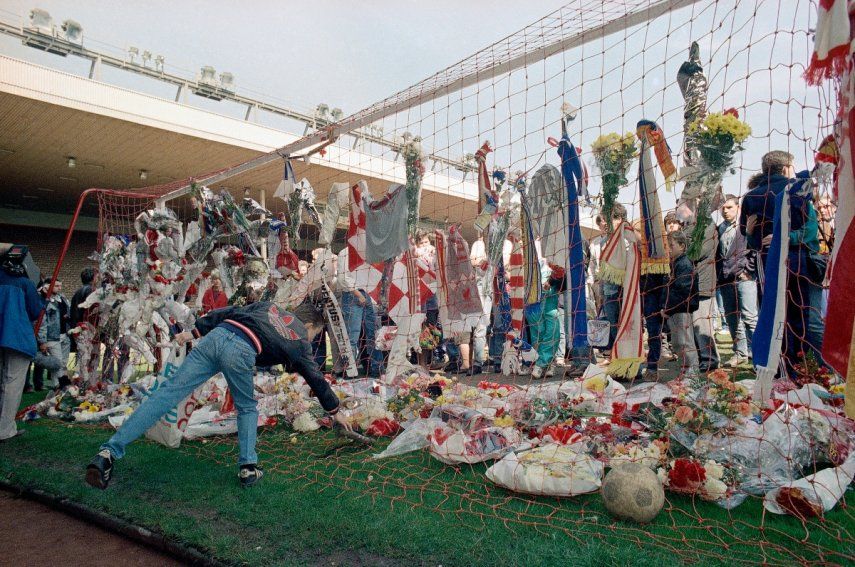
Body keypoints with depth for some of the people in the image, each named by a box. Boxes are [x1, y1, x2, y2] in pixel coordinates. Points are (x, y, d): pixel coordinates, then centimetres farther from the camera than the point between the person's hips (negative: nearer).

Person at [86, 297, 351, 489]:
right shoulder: (300, 341, 23)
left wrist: (194, 332, 23)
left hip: (216, 336, 4)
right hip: (240, 352, -4)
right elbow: (316, 379, 29)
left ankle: (109, 451, -5)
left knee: (168, 393, -1)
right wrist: (335, 411, 40)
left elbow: (226, 312, 25)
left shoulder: (267, 306, 35)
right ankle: (248, 467, 10)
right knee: (247, 408, 20)